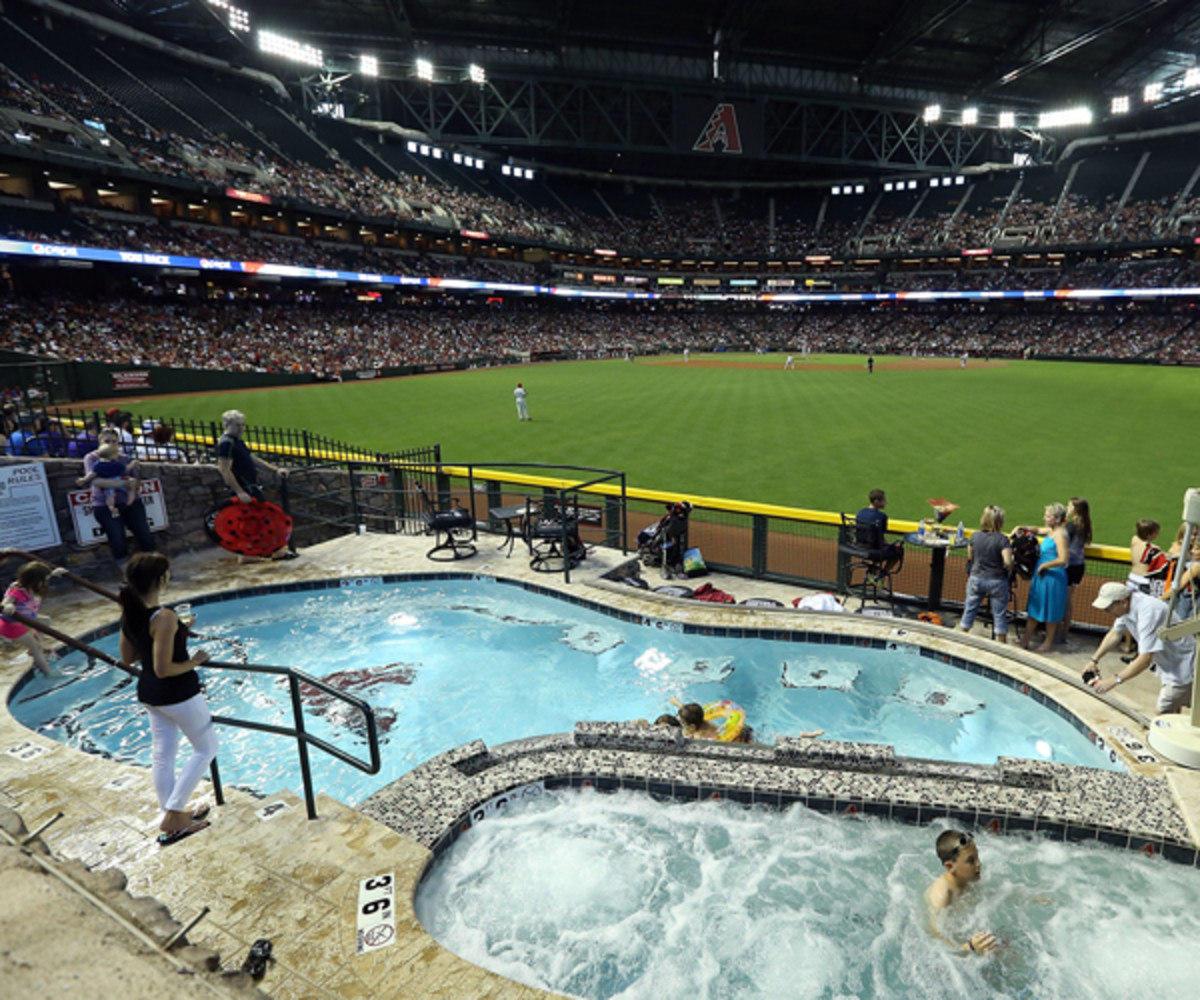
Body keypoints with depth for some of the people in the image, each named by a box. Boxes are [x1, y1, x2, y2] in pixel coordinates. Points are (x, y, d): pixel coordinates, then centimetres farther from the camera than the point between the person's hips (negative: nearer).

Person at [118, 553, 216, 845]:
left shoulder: (128, 613, -2)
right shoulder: (165, 618, -28)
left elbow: (127, 658, 9)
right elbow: (163, 669, -28)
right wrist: (194, 661, -12)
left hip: (148, 694, 8)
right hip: (178, 694, -8)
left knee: (163, 754, 19)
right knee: (206, 748, 12)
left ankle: (173, 816, 33)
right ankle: (173, 814, 13)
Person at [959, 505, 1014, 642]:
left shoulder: (975, 536, -4)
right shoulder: (1002, 539, -17)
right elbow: (1008, 562, -23)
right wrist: (1009, 574, -4)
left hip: (976, 578, 3)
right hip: (996, 581, -3)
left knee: (970, 609, 15)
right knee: (1000, 614, 10)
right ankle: (1002, 644, 19)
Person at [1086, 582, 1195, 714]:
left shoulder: (1148, 611, -34)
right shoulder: (1127, 606, -7)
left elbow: (1145, 659, -36)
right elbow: (1115, 634, 9)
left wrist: (1114, 680, -36)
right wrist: (1094, 659, 1)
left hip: (1182, 665, -9)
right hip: (1167, 662, 9)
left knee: (1163, 714, -9)